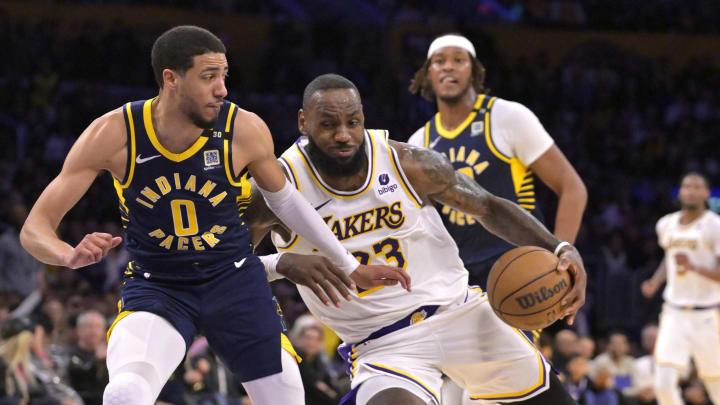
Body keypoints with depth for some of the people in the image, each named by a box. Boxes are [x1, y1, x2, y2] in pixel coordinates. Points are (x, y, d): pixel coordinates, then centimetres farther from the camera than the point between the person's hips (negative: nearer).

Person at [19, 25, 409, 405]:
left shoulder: (245, 130, -14)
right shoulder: (113, 134, -18)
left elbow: (284, 200, 8)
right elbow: (35, 228, -15)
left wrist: (352, 268, 14)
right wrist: (71, 256, -39)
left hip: (234, 279, 2)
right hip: (155, 288, -2)